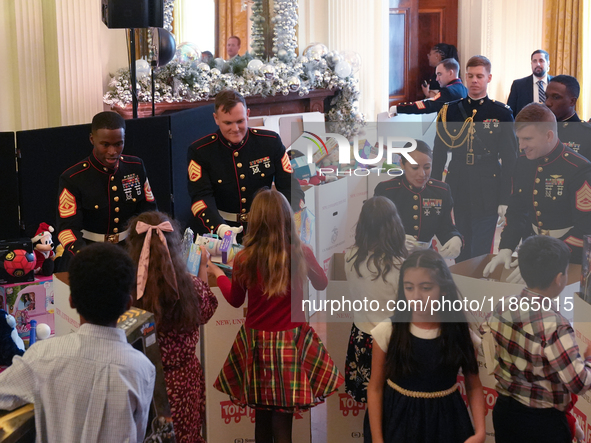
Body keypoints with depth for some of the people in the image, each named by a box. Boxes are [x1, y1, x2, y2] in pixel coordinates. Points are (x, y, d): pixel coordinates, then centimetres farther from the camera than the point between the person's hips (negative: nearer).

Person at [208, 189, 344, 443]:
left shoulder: (244, 259, -10)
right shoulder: (301, 253, -10)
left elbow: (235, 300, 7)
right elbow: (321, 284, 11)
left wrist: (216, 271, 23)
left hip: (257, 341, 1)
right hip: (291, 339, -1)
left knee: (262, 416, 14)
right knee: (283, 418, 5)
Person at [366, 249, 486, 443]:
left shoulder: (461, 332, -8)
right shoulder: (388, 331, -11)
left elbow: (474, 386, 0)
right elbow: (375, 388, -5)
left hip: (444, 422, 1)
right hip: (397, 421, -1)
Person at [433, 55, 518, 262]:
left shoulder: (501, 113, 0)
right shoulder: (449, 111, 6)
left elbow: (510, 158, 0)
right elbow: (439, 154, 7)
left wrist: (505, 198, -5)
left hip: (487, 193, -2)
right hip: (457, 190, 2)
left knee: (481, 252, -2)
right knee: (460, 253, 9)